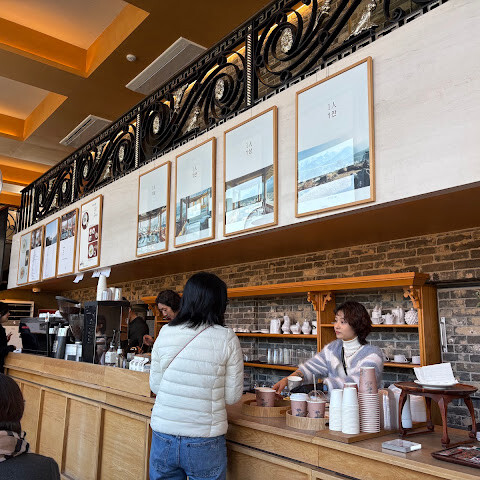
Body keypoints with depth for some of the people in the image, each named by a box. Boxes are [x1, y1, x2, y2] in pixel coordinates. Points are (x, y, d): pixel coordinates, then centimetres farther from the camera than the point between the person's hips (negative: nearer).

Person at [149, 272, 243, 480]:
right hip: (204, 443, -2)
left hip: (163, 438, 3)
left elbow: (155, 386, 4)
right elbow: (232, 396, -6)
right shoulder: (226, 339, -12)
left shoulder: (165, 332, -5)